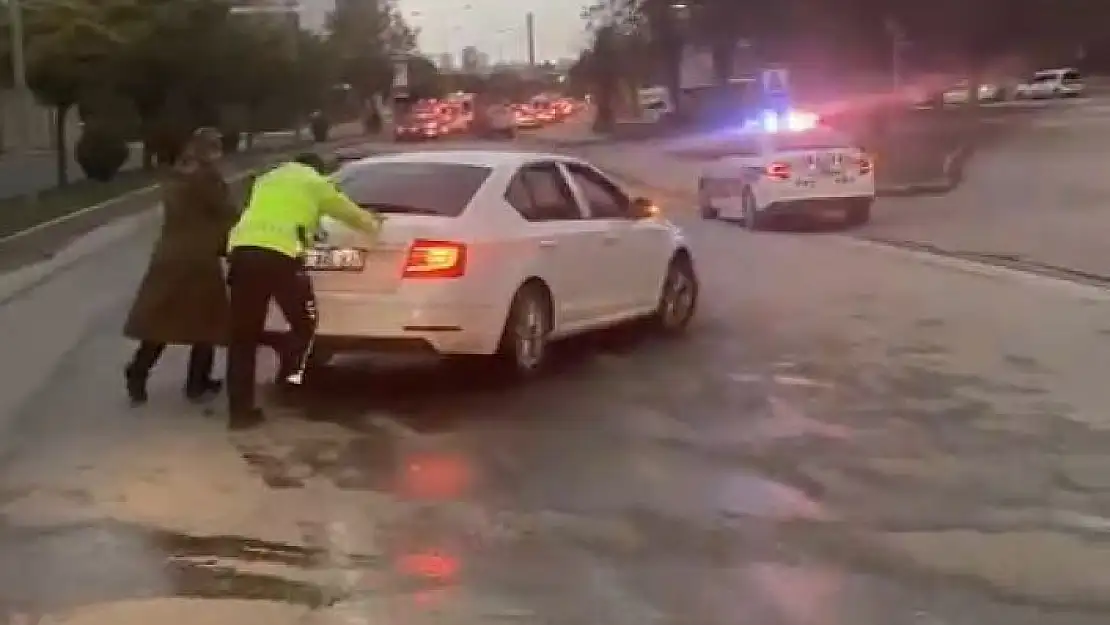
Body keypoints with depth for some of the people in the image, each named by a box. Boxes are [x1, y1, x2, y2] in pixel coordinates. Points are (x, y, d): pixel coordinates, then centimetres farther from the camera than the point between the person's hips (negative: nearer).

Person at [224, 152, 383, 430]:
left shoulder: (267, 179, 34)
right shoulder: (316, 182, 20)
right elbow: (350, 212, 31)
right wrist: (373, 225, 53)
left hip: (242, 250, 5)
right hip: (280, 254, -5)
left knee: (243, 336, 8)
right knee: (303, 325, 15)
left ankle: (240, 410, 7)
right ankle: (288, 381, -1)